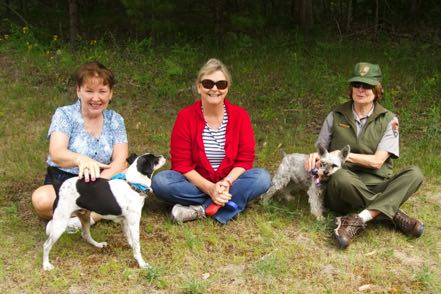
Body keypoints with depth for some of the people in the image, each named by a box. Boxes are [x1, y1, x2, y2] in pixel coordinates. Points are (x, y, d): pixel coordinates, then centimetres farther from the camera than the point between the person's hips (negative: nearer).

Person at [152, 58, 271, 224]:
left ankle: (200, 209, -27)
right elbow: (181, 163, -12)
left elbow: (245, 159, -6)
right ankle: (229, 201, -26)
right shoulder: (186, 117, -11)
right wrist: (209, 188, -25)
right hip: (196, 183, -1)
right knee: (160, 181, -28)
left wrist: (226, 183, -25)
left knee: (262, 178, -26)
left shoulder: (240, 115, -7)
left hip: (229, 182, 1)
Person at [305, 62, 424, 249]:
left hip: (376, 187, 1)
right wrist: (315, 156, -13)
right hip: (343, 189, -1)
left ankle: (359, 220, -35)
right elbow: (321, 149, 12)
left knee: (414, 174, -25)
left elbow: (377, 161, -6)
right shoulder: (335, 117, 6)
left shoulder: (388, 120, 2)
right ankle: (392, 214, -22)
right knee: (340, 177, -37)